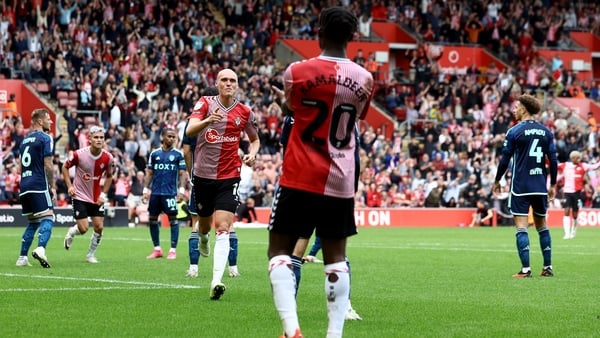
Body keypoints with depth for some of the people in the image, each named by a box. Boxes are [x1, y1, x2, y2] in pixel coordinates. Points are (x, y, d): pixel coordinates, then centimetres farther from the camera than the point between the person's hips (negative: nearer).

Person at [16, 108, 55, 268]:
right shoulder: (44, 138, -5)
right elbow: (48, 165, -10)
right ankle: (40, 248, -34)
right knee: (48, 218, -11)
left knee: (32, 222, 15)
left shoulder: (25, 139, 20)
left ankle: (22, 258, 8)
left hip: (24, 187, 8)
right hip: (39, 186, -8)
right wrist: (53, 187, -5)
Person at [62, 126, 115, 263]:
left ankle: (91, 255, 18)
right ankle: (71, 232, 29)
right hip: (80, 196, -3)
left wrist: (104, 194, -1)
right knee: (83, 228, -9)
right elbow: (65, 167, -1)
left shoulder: (108, 158, -10)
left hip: (97, 198, 3)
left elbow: (109, 176, 8)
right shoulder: (79, 154, -18)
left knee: (99, 227, -4)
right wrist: (69, 186, -9)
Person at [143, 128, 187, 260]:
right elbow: (149, 173, 12)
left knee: (173, 219, -4)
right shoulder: (154, 154, 9)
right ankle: (157, 249, 16)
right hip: (155, 192, 3)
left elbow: (182, 174, 0)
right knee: (152, 219, 5)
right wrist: (145, 190, 6)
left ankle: (173, 250, 1)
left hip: (170, 193, -3)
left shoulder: (178, 154, 2)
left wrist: (182, 190, -11)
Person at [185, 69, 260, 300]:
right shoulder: (205, 104, -5)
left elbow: (255, 139, 18)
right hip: (203, 175, 1)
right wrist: (208, 120, -41)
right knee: (204, 225, 17)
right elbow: (189, 131, -21)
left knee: (223, 228, -15)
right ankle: (203, 238, 57)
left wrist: (252, 154, -5)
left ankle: (216, 281, -24)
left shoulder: (245, 113, 0)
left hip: (229, 177, -1)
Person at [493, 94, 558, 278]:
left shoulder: (514, 132, -7)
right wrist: (552, 185, 15)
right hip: (540, 186, 4)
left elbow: (505, 160, -5)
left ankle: (526, 269, -10)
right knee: (542, 225, 15)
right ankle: (548, 267, 13)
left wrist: (497, 181, 9)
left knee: (521, 226, -3)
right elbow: (553, 160, 5)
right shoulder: (546, 132, 6)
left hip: (521, 187, -4)